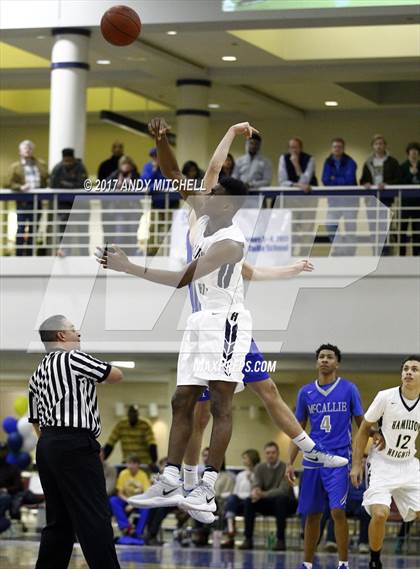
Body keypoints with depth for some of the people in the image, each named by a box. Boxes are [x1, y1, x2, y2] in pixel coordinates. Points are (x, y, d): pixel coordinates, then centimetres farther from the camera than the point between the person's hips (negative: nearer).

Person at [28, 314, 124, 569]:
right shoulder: (73, 359, -5)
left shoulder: (38, 374, 20)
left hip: (47, 445, 9)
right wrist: (96, 371, 23)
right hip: (76, 445, -9)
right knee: (95, 519, -11)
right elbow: (116, 375, 4)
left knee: (59, 520, 10)